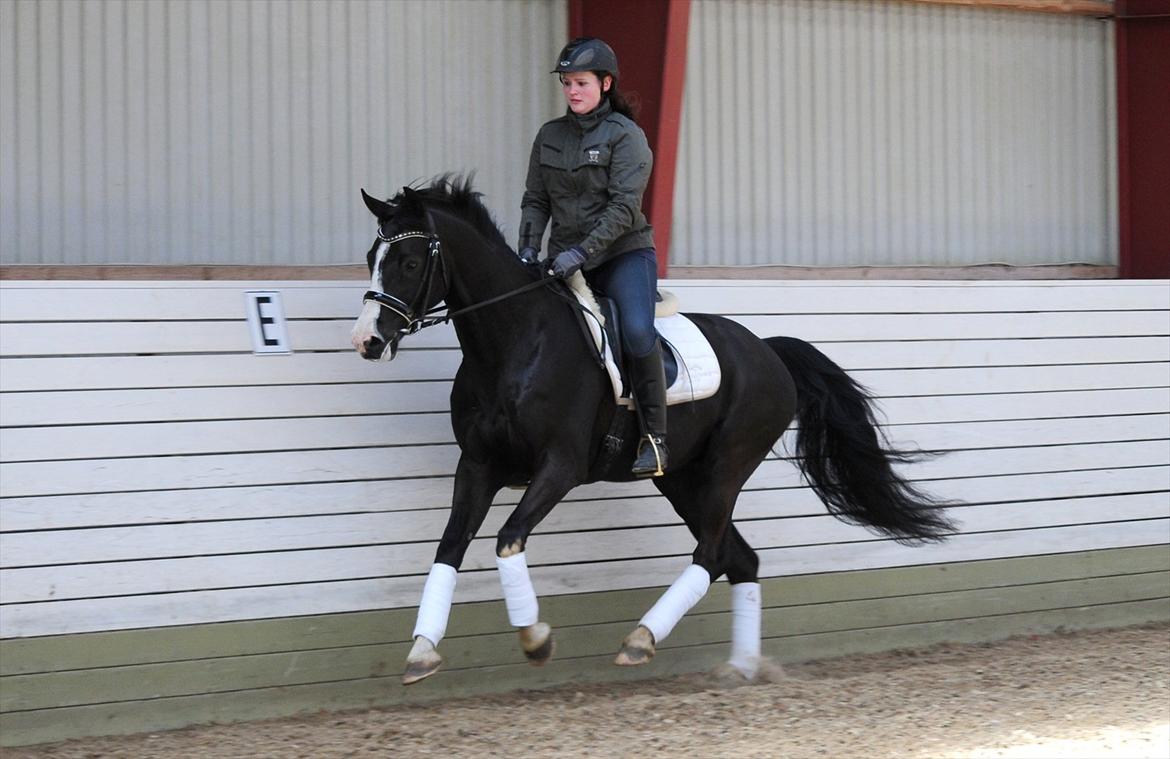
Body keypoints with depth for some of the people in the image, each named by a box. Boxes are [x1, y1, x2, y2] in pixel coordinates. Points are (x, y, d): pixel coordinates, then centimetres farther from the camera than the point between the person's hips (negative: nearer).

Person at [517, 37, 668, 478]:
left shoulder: (626, 136, -6)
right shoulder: (550, 136, 11)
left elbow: (623, 207, -15)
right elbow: (535, 200, 12)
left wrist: (582, 252, -24)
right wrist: (529, 247, -6)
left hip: (623, 254, -6)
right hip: (566, 260, 6)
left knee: (638, 331, -30)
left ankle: (655, 437, -24)